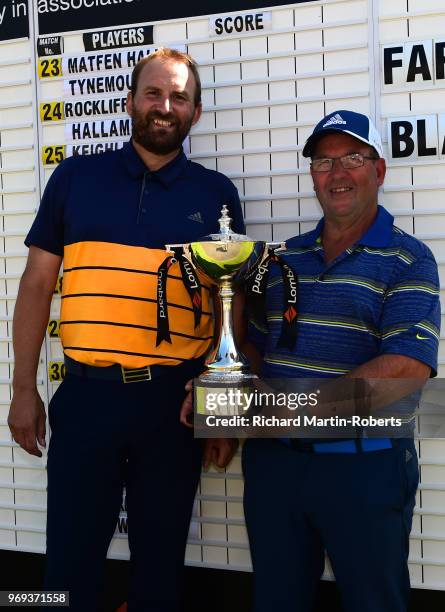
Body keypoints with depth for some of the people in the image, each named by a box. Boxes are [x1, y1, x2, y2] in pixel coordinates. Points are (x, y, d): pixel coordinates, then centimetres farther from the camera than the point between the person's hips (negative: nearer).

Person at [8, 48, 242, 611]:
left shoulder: (216, 194, 5)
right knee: (69, 564, 7)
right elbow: (37, 283, 6)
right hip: (86, 395, 0)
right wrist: (23, 388, 1)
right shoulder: (76, 177, 5)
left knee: (160, 562, 14)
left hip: (175, 400, 1)